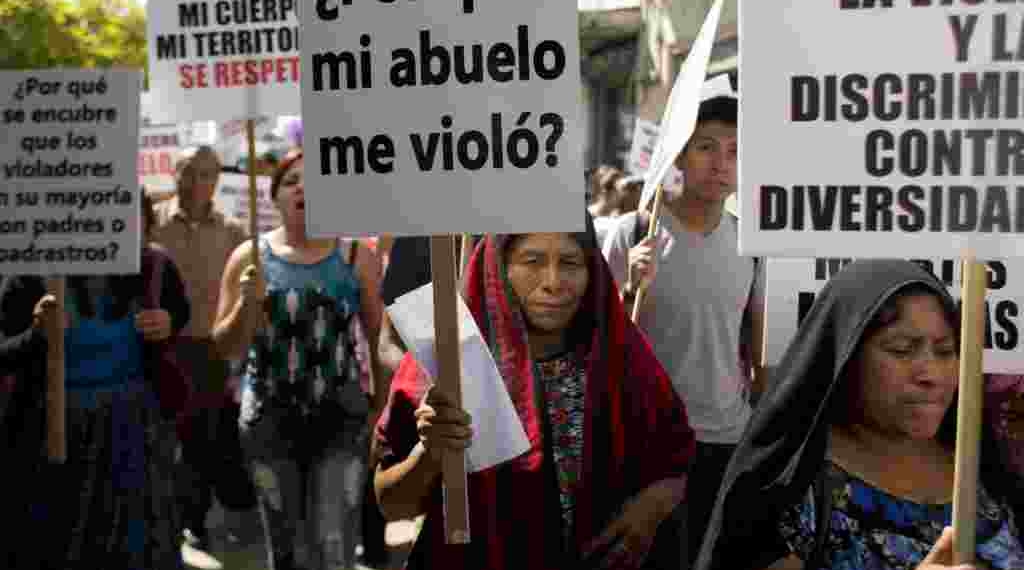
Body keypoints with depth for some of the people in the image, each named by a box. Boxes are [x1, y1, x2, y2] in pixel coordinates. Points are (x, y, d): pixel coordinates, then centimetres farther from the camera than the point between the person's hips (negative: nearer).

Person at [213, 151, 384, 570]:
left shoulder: (356, 256, -2)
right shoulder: (249, 257, 0)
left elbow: (380, 337, 3)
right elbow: (225, 347, 1)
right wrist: (248, 302, -16)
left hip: (342, 416, -2)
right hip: (270, 417, 2)